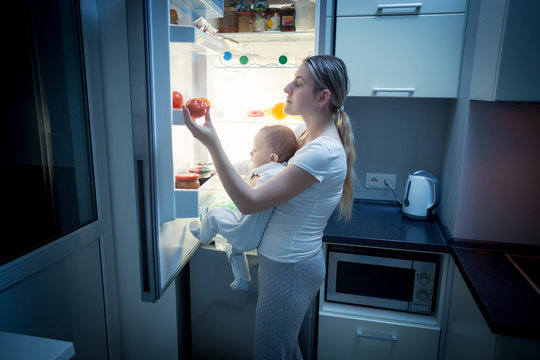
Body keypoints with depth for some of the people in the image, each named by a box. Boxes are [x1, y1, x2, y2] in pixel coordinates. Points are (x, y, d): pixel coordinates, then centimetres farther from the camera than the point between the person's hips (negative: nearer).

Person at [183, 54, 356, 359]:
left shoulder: (322, 151, -27)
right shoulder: (313, 136, 4)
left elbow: (249, 202, -28)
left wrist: (212, 143, -28)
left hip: (290, 268, -9)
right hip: (288, 262, 9)